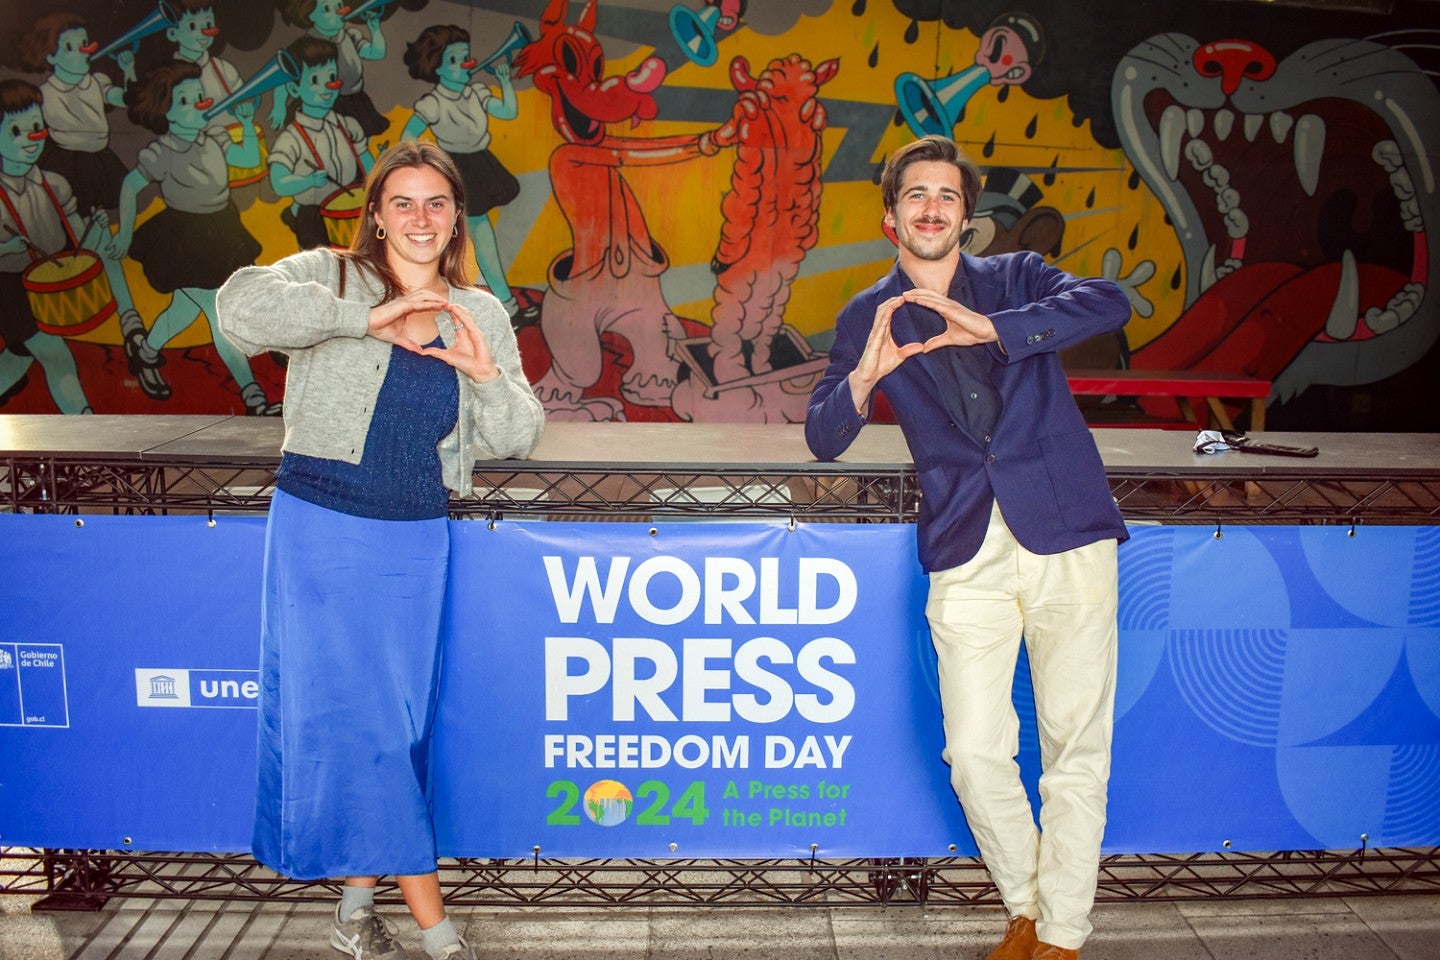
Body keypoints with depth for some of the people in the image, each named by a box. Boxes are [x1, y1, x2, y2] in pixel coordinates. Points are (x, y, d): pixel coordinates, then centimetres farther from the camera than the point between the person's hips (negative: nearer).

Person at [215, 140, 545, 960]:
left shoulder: (481, 315, 9)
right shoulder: (334, 276, 0)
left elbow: (517, 440, 6)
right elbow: (242, 306, -20)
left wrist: (488, 375, -12)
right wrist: (366, 318, -20)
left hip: (416, 541, 3)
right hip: (320, 526, -3)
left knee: (397, 716, 9)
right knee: (346, 713, 1)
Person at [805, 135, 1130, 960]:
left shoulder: (1016, 279, 12)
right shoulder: (868, 319, 13)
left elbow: (1110, 304, -7)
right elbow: (824, 441, 7)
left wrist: (992, 328, -17)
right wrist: (864, 376, -13)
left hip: (1068, 533, 0)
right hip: (967, 557, 1)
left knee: (1078, 748, 2)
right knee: (976, 755, -3)